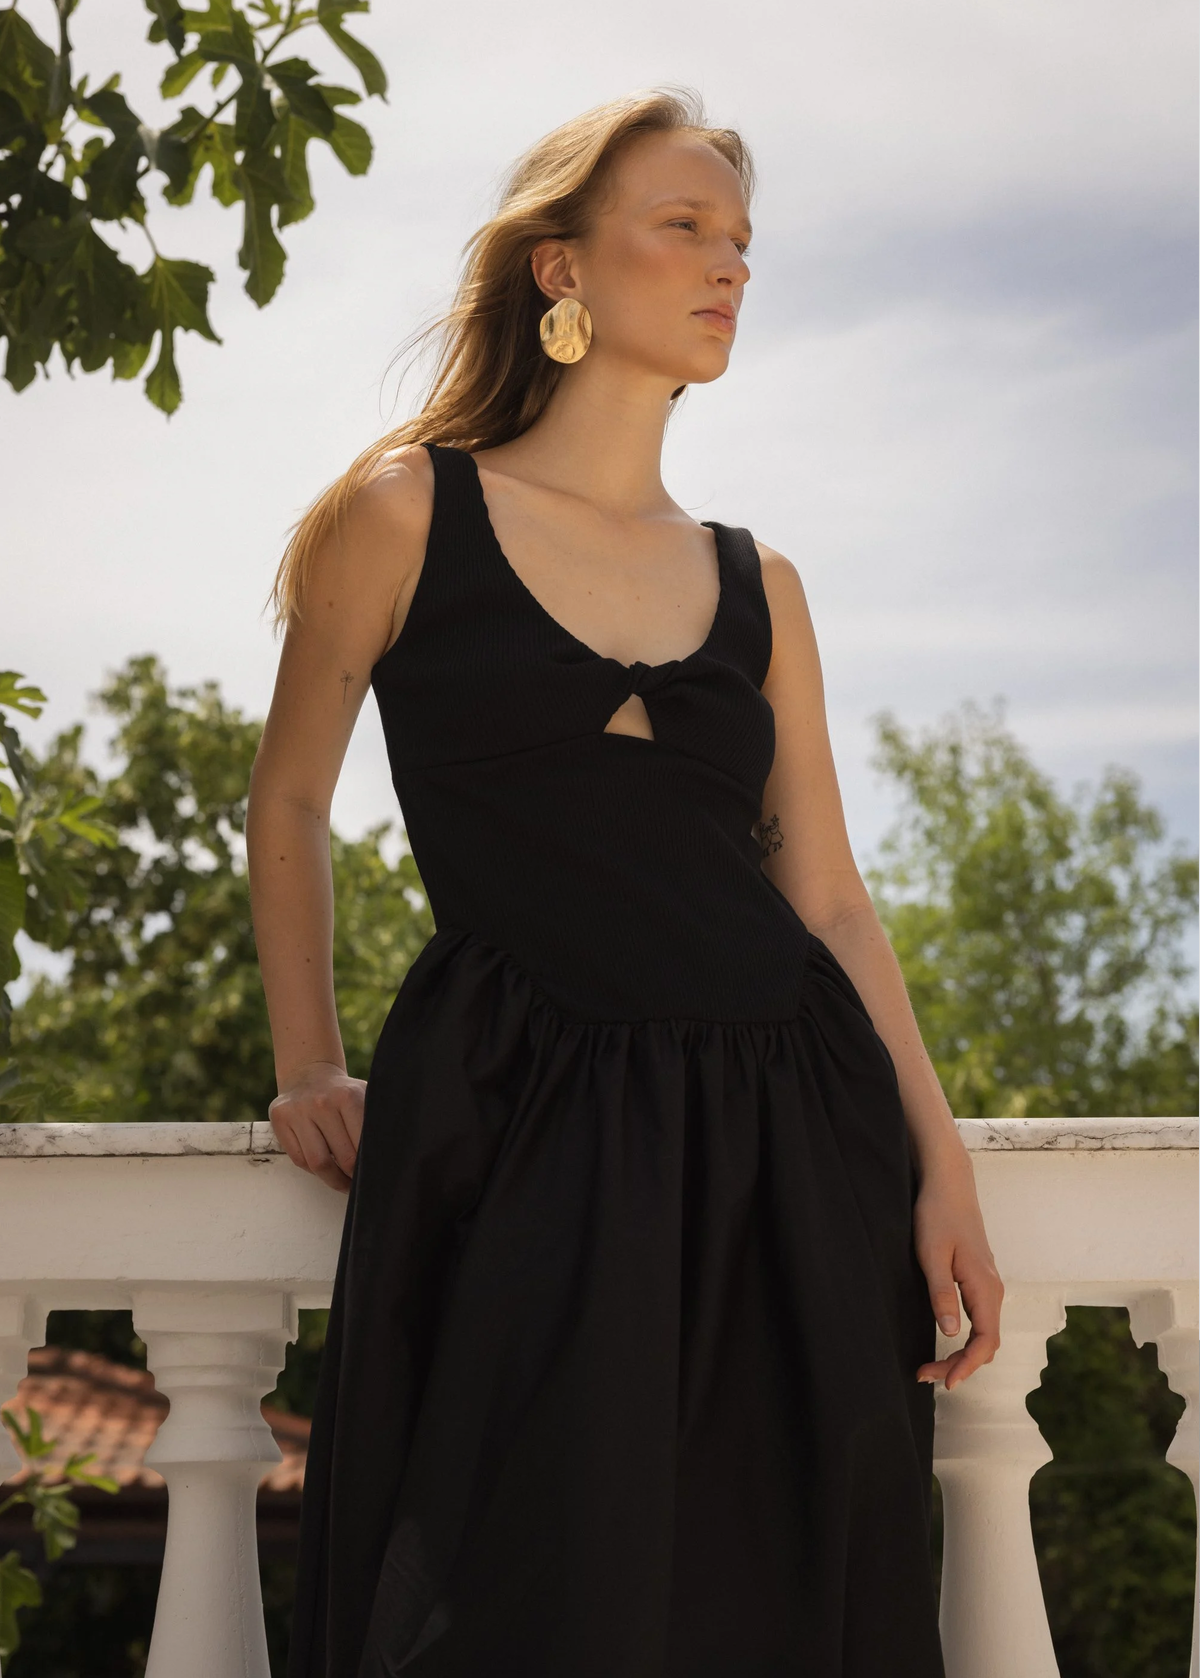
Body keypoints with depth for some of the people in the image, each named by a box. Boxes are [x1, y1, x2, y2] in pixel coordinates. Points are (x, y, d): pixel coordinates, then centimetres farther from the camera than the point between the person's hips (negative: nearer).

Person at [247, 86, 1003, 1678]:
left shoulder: (756, 586, 12)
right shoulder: (406, 515, 3)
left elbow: (828, 893, 10)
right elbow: (290, 804, 12)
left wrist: (941, 1161, 1)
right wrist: (310, 1073, 10)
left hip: (786, 1129, 4)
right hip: (520, 1136, -3)